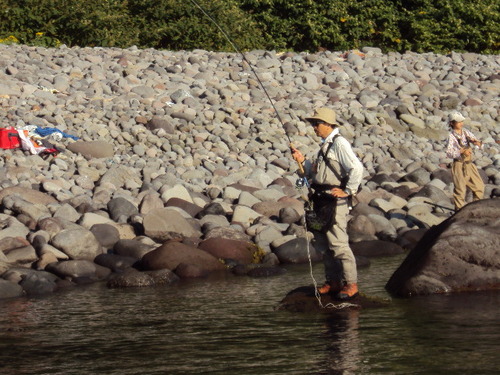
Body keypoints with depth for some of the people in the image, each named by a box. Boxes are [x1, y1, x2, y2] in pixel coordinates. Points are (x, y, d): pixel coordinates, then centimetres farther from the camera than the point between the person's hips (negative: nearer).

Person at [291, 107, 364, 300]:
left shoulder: (339, 143, -12)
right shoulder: (325, 145, 18)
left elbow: (357, 168, -21)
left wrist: (348, 191, -16)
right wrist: (303, 161, 11)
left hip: (335, 202, -10)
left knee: (338, 244, -10)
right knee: (325, 243, 12)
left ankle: (351, 283, -3)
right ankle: (333, 282, 20)